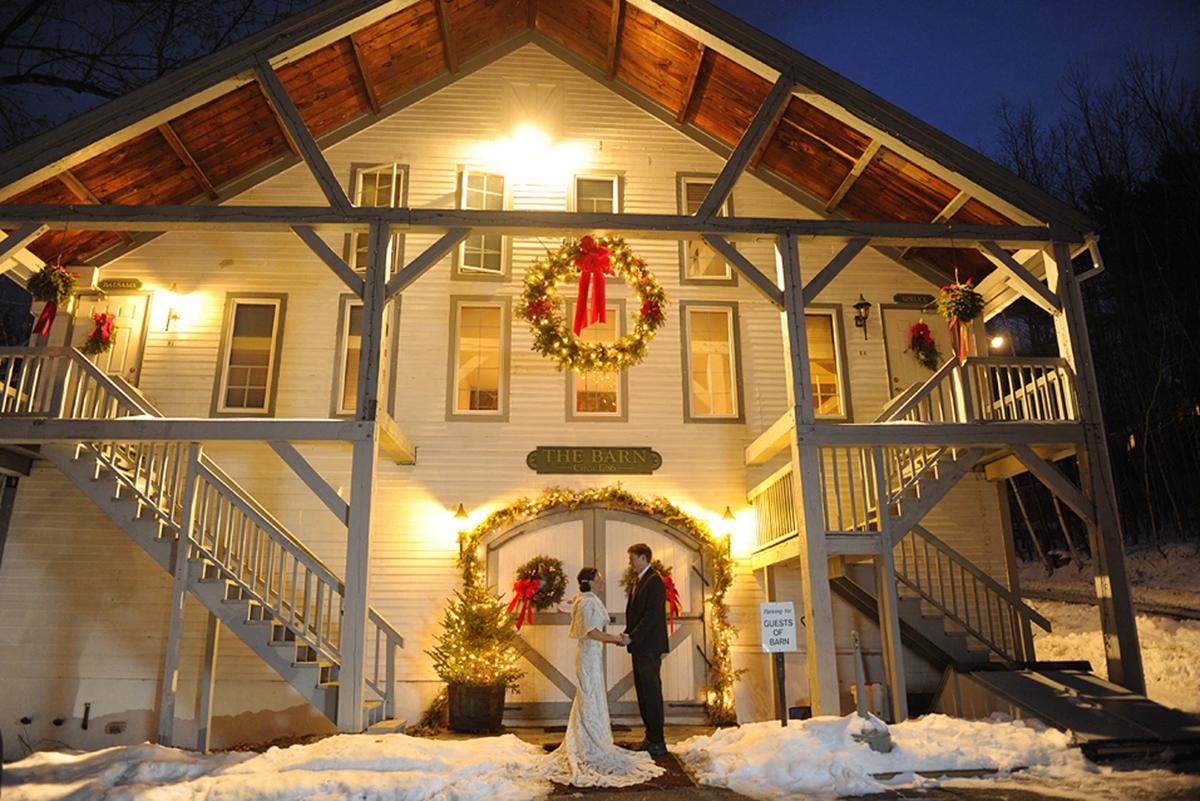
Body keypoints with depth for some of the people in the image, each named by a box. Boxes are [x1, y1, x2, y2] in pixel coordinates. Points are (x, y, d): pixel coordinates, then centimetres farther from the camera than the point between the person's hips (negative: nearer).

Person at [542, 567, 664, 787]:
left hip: (592, 655, 10)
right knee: (591, 700, -4)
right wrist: (617, 639, -14)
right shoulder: (587, 602, -16)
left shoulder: (589, 601, 15)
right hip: (589, 655, -10)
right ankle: (590, 749, 3)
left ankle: (585, 745, 24)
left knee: (589, 700, 15)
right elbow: (592, 632, -23)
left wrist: (612, 639, 10)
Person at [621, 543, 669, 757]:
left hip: (649, 647, -9)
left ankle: (657, 742, 3)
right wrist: (627, 635, 5)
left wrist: (632, 637, -19)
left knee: (651, 693, -4)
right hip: (639, 646, 9)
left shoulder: (654, 581, -13)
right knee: (643, 693, 13)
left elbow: (652, 615, -19)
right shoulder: (639, 581, 17)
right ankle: (650, 738, 21)